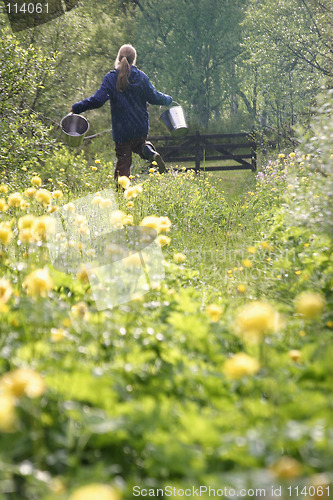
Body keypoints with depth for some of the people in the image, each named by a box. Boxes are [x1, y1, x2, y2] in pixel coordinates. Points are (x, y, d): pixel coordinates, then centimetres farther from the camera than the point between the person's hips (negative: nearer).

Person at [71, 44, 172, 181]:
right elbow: (154, 97, 2)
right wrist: (168, 100, 23)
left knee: (123, 162, 6)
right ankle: (150, 152, -3)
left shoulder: (111, 78, -11)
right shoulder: (141, 77, -2)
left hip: (122, 129, -3)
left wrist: (77, 108, -11)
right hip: (141, 127, 3)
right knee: (139, 144, 30)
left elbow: (98, 100, -18)